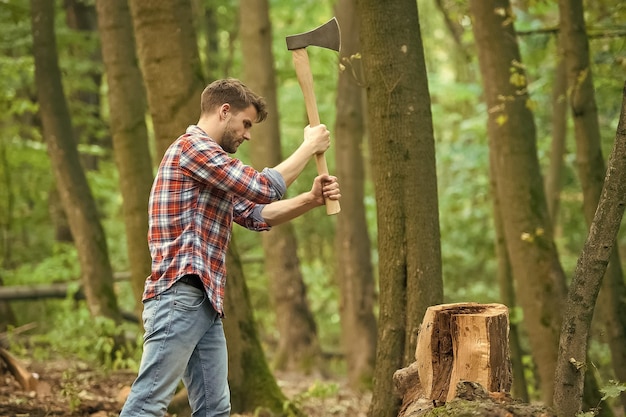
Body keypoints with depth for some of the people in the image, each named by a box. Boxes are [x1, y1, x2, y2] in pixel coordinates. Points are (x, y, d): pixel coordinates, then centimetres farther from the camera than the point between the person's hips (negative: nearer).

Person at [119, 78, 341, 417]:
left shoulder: (215, 169, 25)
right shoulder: (192, 146, -7)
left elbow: (257, 214, 23)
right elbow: (263, 188, -11)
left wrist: (311, 199, 8)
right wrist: (309, 146, 1)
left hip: (206, 303, 11)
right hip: (178, 297, -11)